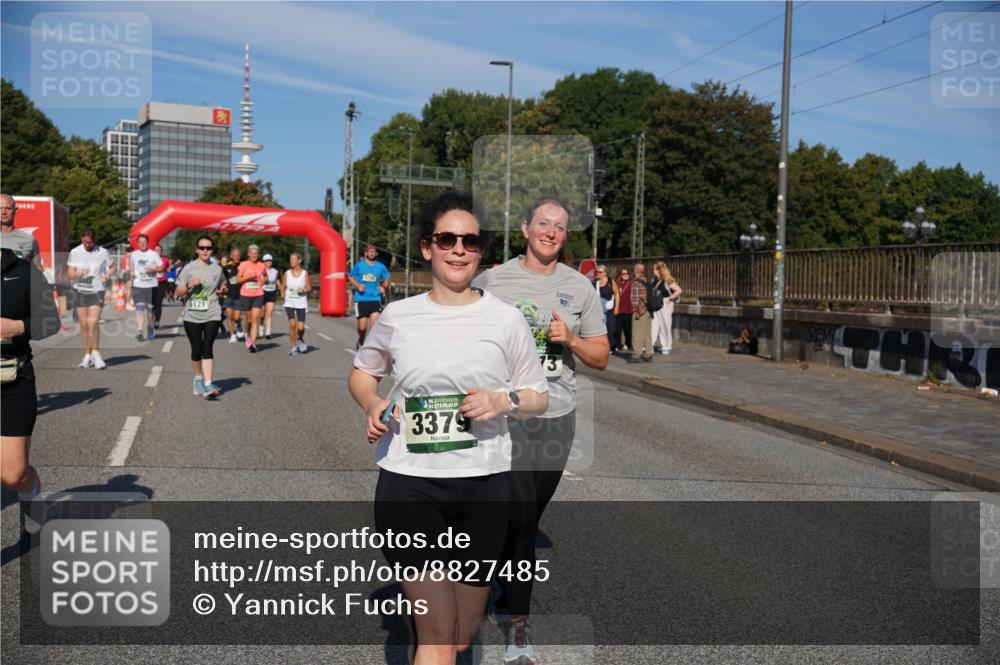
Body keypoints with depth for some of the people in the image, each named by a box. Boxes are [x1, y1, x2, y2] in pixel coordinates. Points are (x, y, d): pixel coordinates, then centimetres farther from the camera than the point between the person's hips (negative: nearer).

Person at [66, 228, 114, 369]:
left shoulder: (102, 252, -2)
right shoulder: (75, 252, 1)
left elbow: (113, 267, 12)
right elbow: (69, 273, -1)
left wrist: (107, 275, -7)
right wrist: (79, 273, -21)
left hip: (96, 291, -2)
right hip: (79, 291, 2)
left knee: (93, 322, -15)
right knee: (84, 324, 5)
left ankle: (95, 353, -2)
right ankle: (87, 355, 15)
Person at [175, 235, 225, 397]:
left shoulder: (217, 269, 7)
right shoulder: (189, 268, 0)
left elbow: (223, 285, 27)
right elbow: (178, 293, 1)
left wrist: (222, 289, 4)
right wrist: (189, 286, -18)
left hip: (212, 316, 0)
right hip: (192, 316, 0)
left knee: (207, 349, -10)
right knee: (197, 350, 5)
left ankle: (208, 384, -14)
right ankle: (198, 379, 28)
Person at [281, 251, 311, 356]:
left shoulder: (304, 273, 0)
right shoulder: (287, 273, 4)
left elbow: (309, 288, 4)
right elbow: (283, 287, 11)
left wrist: (304, 290, -15)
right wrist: (283, 294, -5)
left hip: (301, 303, -1)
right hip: (289, 303, 1)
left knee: (300, 327, -7)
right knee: (292, 324, -13)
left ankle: (301, 339, 28)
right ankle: (294, 347, 2)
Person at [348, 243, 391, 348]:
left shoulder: (381, 267, 7)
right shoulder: (359, 265, 3)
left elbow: (386, 281, 19)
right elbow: (350, 277, 13)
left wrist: (383, 287, -3)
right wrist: (358, 286, -5)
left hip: (375, 299, 1)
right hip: (361, 299, -1)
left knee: (374, 323, -19)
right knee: (362, 327, 2)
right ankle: (361, 341, 33)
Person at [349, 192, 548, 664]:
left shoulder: (506, 319, -1)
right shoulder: (397, 316, 1)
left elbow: (538, 397, 7)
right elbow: (361, 372, 17)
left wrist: (504, 401, -15)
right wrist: (372, 405, -4)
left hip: (484, 483, 1)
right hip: (408, 482, -1)